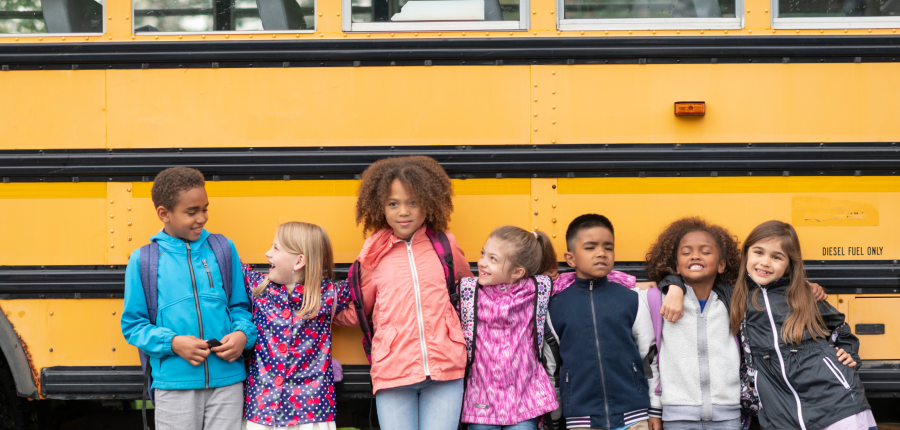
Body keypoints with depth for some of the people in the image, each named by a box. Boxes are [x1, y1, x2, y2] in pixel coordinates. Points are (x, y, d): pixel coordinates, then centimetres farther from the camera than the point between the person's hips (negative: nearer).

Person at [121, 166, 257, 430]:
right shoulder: (143, 261, 1)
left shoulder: (224, 250, 7)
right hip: (174, 384, -1)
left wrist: (243, 334, -8)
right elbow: (132, 325, 3)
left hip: (227, 379, 2)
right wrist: (173, 343, -12)